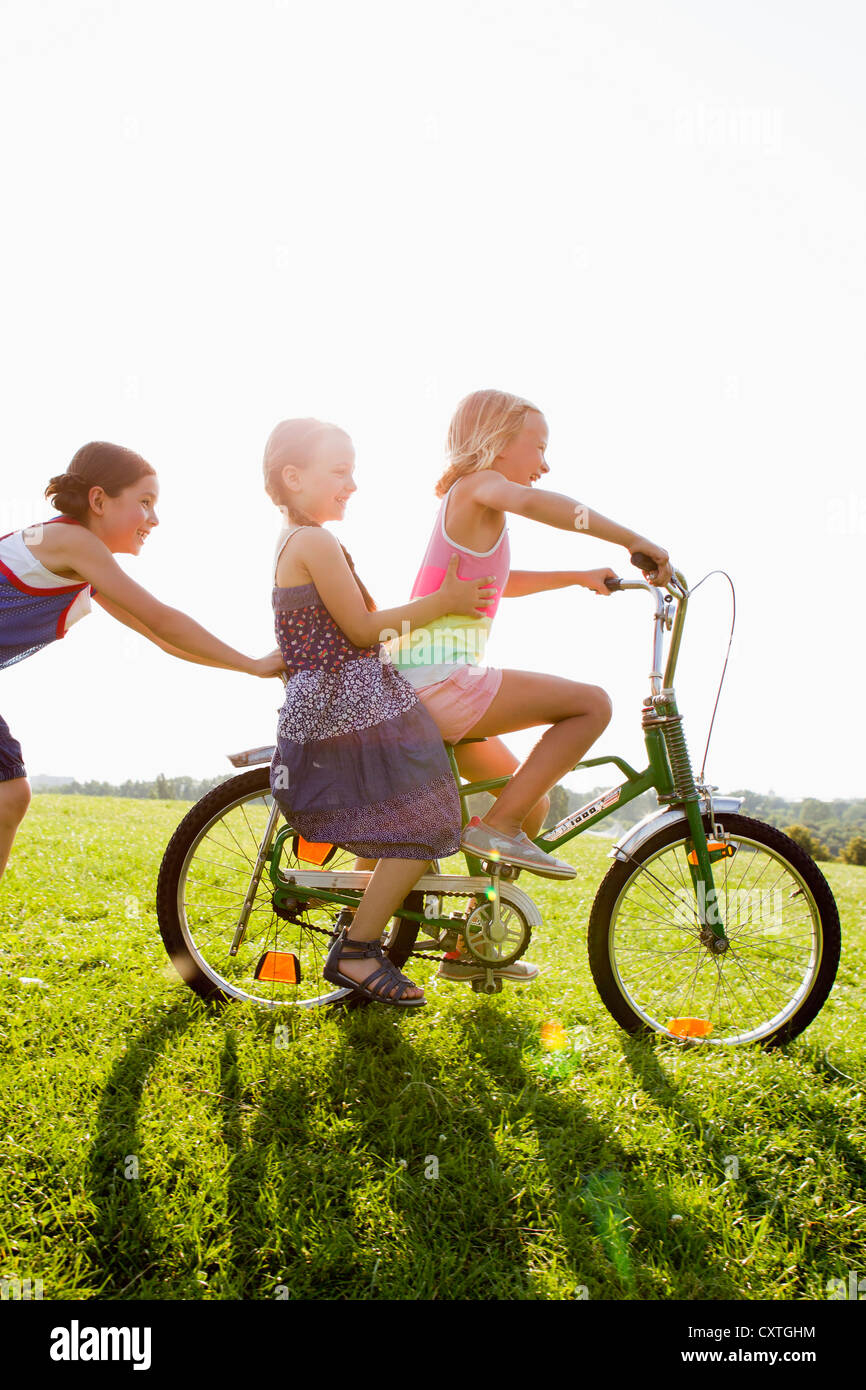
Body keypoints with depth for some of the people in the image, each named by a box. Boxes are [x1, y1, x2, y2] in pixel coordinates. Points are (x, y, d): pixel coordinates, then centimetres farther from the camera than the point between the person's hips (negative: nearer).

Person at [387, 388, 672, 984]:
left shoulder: (465, 504, 26)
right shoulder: (476, 485, -3)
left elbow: (498, 581, 41)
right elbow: (536, 502, -27)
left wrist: (580, 576, 33)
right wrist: (633, 539, -25)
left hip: (422, 688, 10)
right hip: (441, 678, -10)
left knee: (532, 802, 16)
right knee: (592, 703, -13)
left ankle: (469, 947, 21)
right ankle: (496, 826, -10)